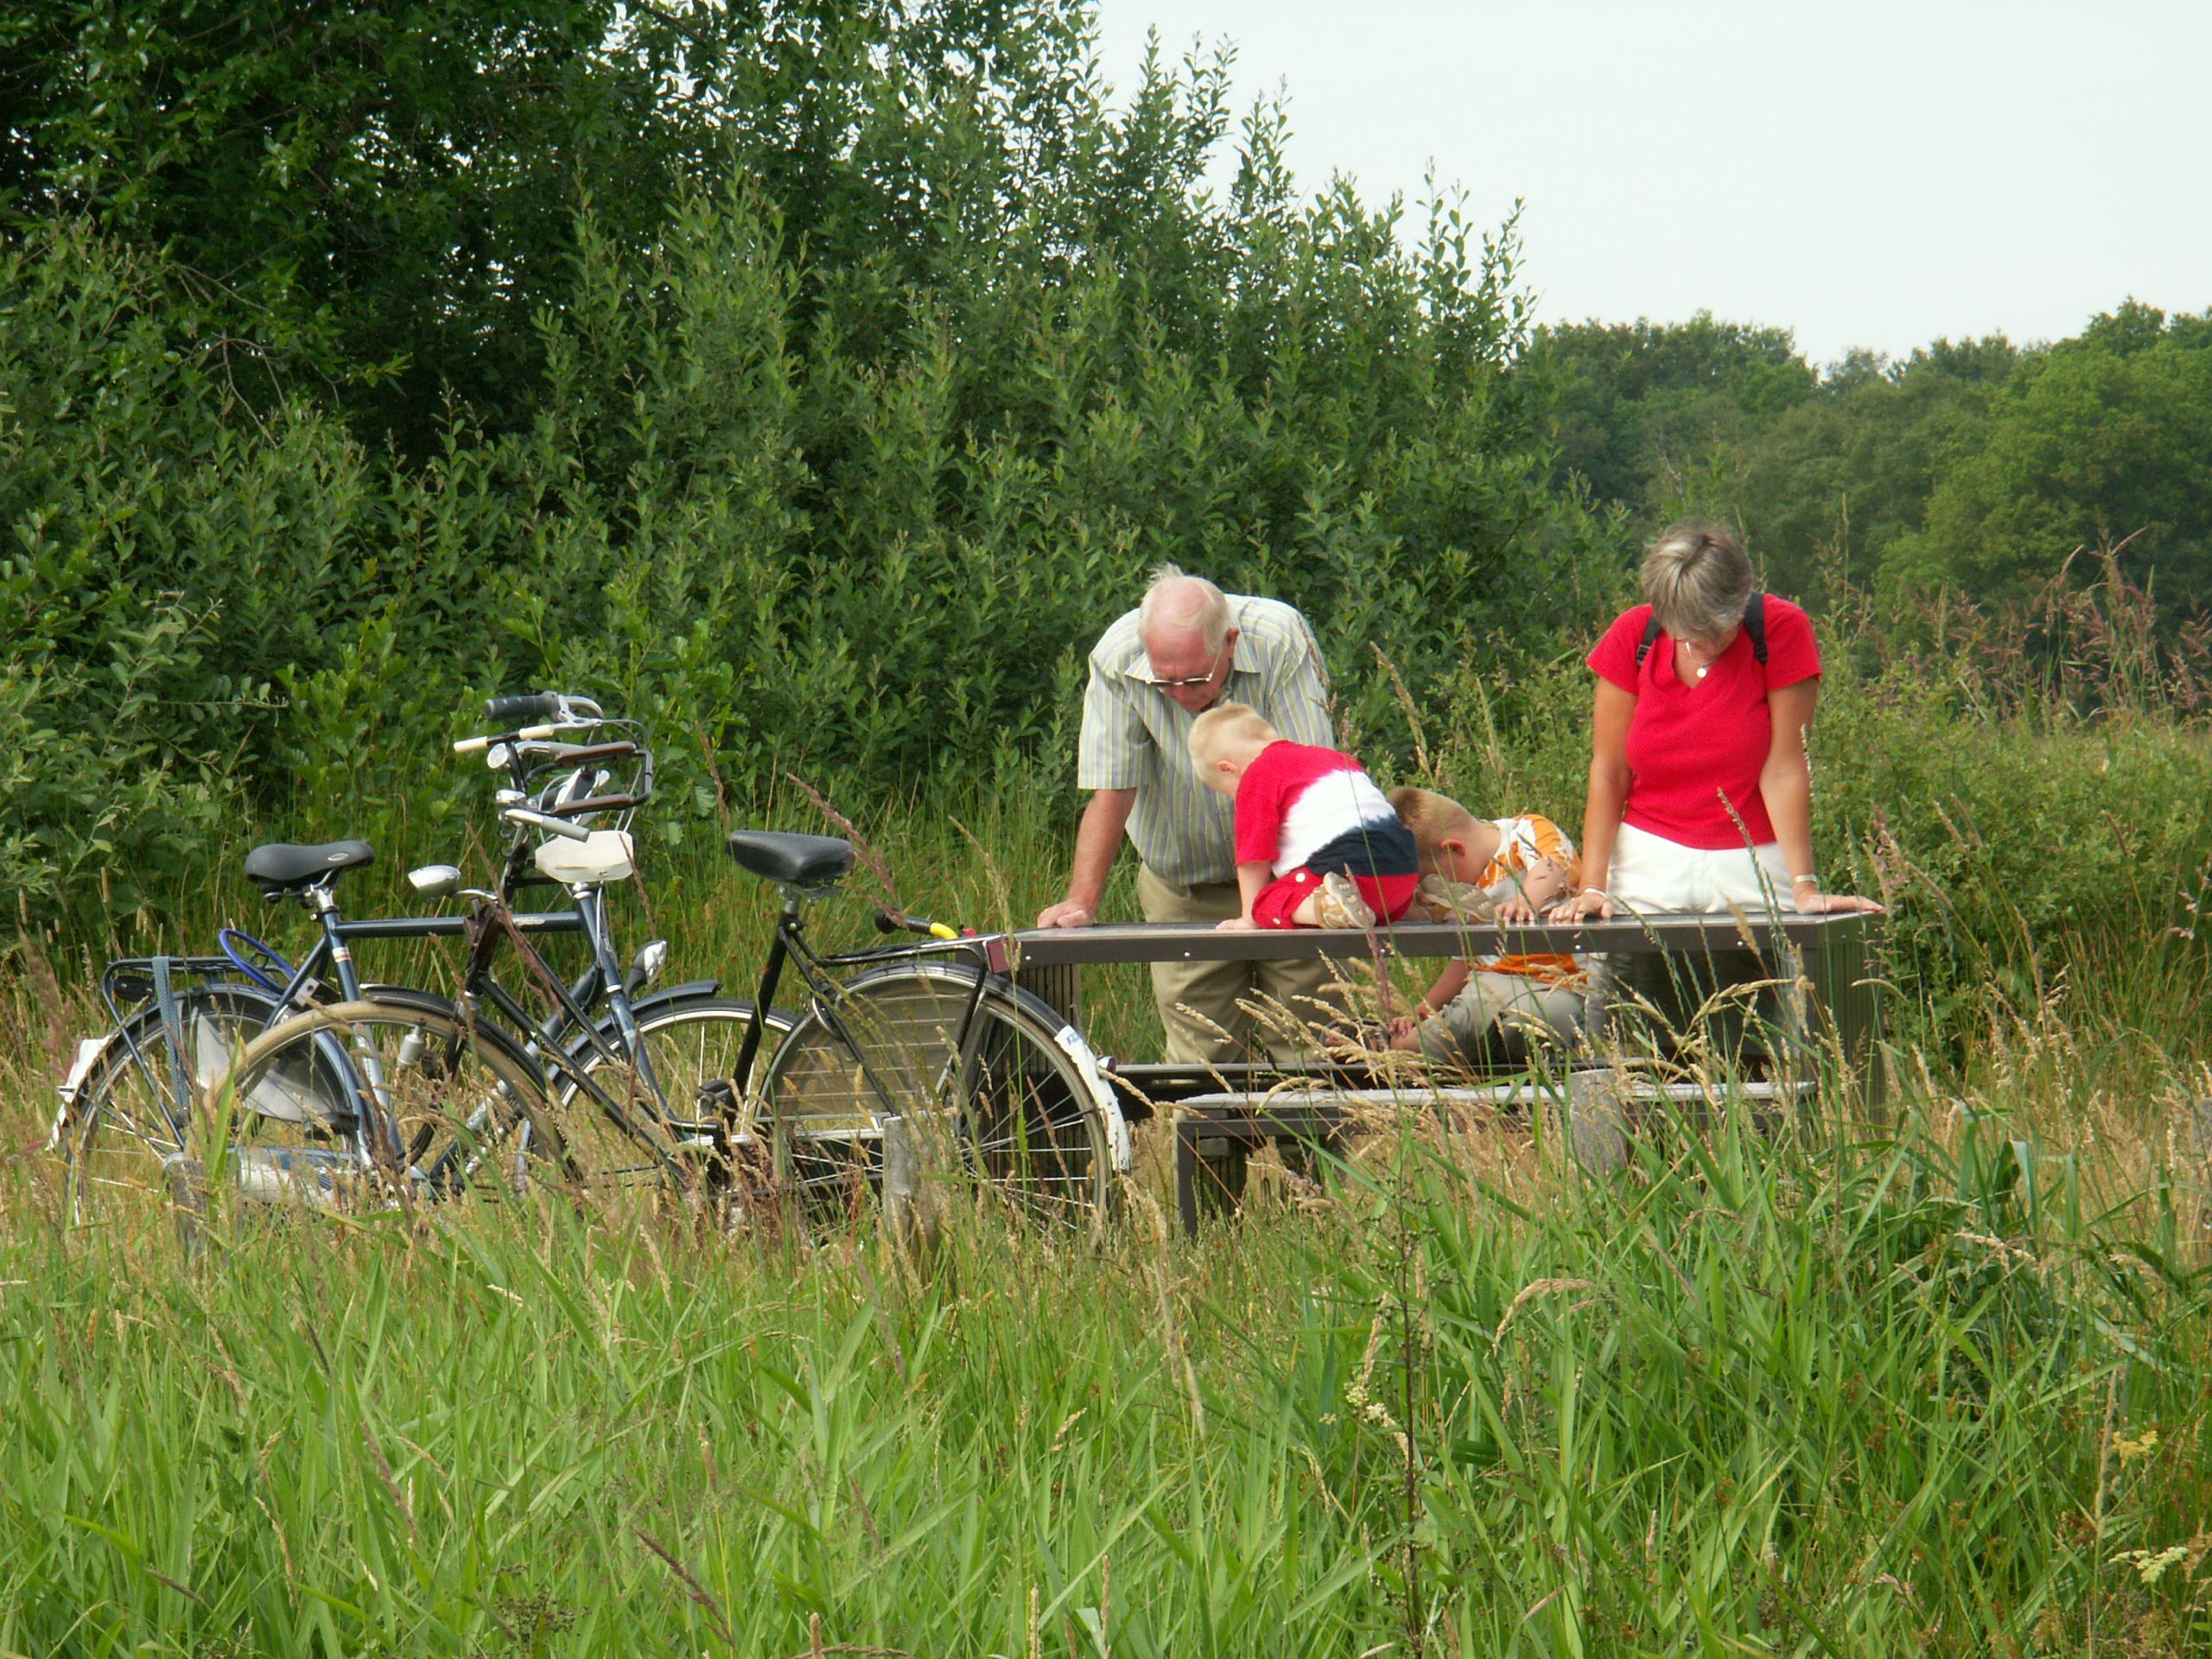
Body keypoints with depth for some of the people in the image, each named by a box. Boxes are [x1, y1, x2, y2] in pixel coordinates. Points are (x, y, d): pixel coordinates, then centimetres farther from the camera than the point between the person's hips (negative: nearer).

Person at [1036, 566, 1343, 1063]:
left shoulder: (1280, 641, -24)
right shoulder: (1117, 660, -20)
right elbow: (1109, 794, -16)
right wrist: (1081, 901, -24)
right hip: (1183, 888, 1)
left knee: (1307, 1046, -6)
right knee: (1199, 1058, -6)